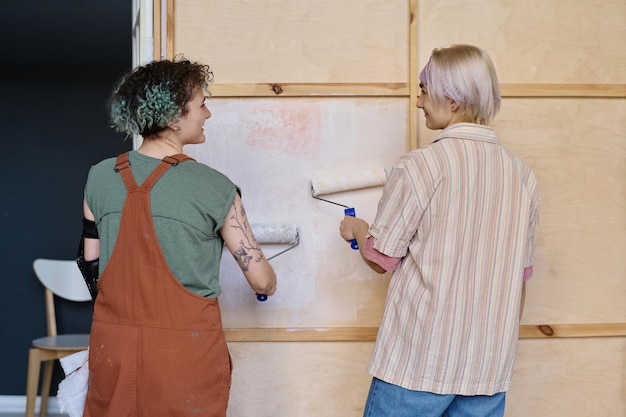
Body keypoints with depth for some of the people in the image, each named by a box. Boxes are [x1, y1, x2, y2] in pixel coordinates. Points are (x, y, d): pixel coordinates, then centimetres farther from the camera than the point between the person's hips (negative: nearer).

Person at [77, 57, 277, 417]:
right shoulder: (214, 188, -12)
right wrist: (271, 284, 16)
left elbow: (91, 265, 6)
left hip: (112, 347, 4)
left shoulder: (99, 177, -1)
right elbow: (261, 279, -6)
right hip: (186, 354, -3)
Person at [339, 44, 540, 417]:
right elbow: (521, 274, 10)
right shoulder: (523, 177, 2)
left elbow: (381, 258, -5)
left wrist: (357, 229, 16)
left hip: (417, 364, -4)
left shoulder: (420, 167, -14)